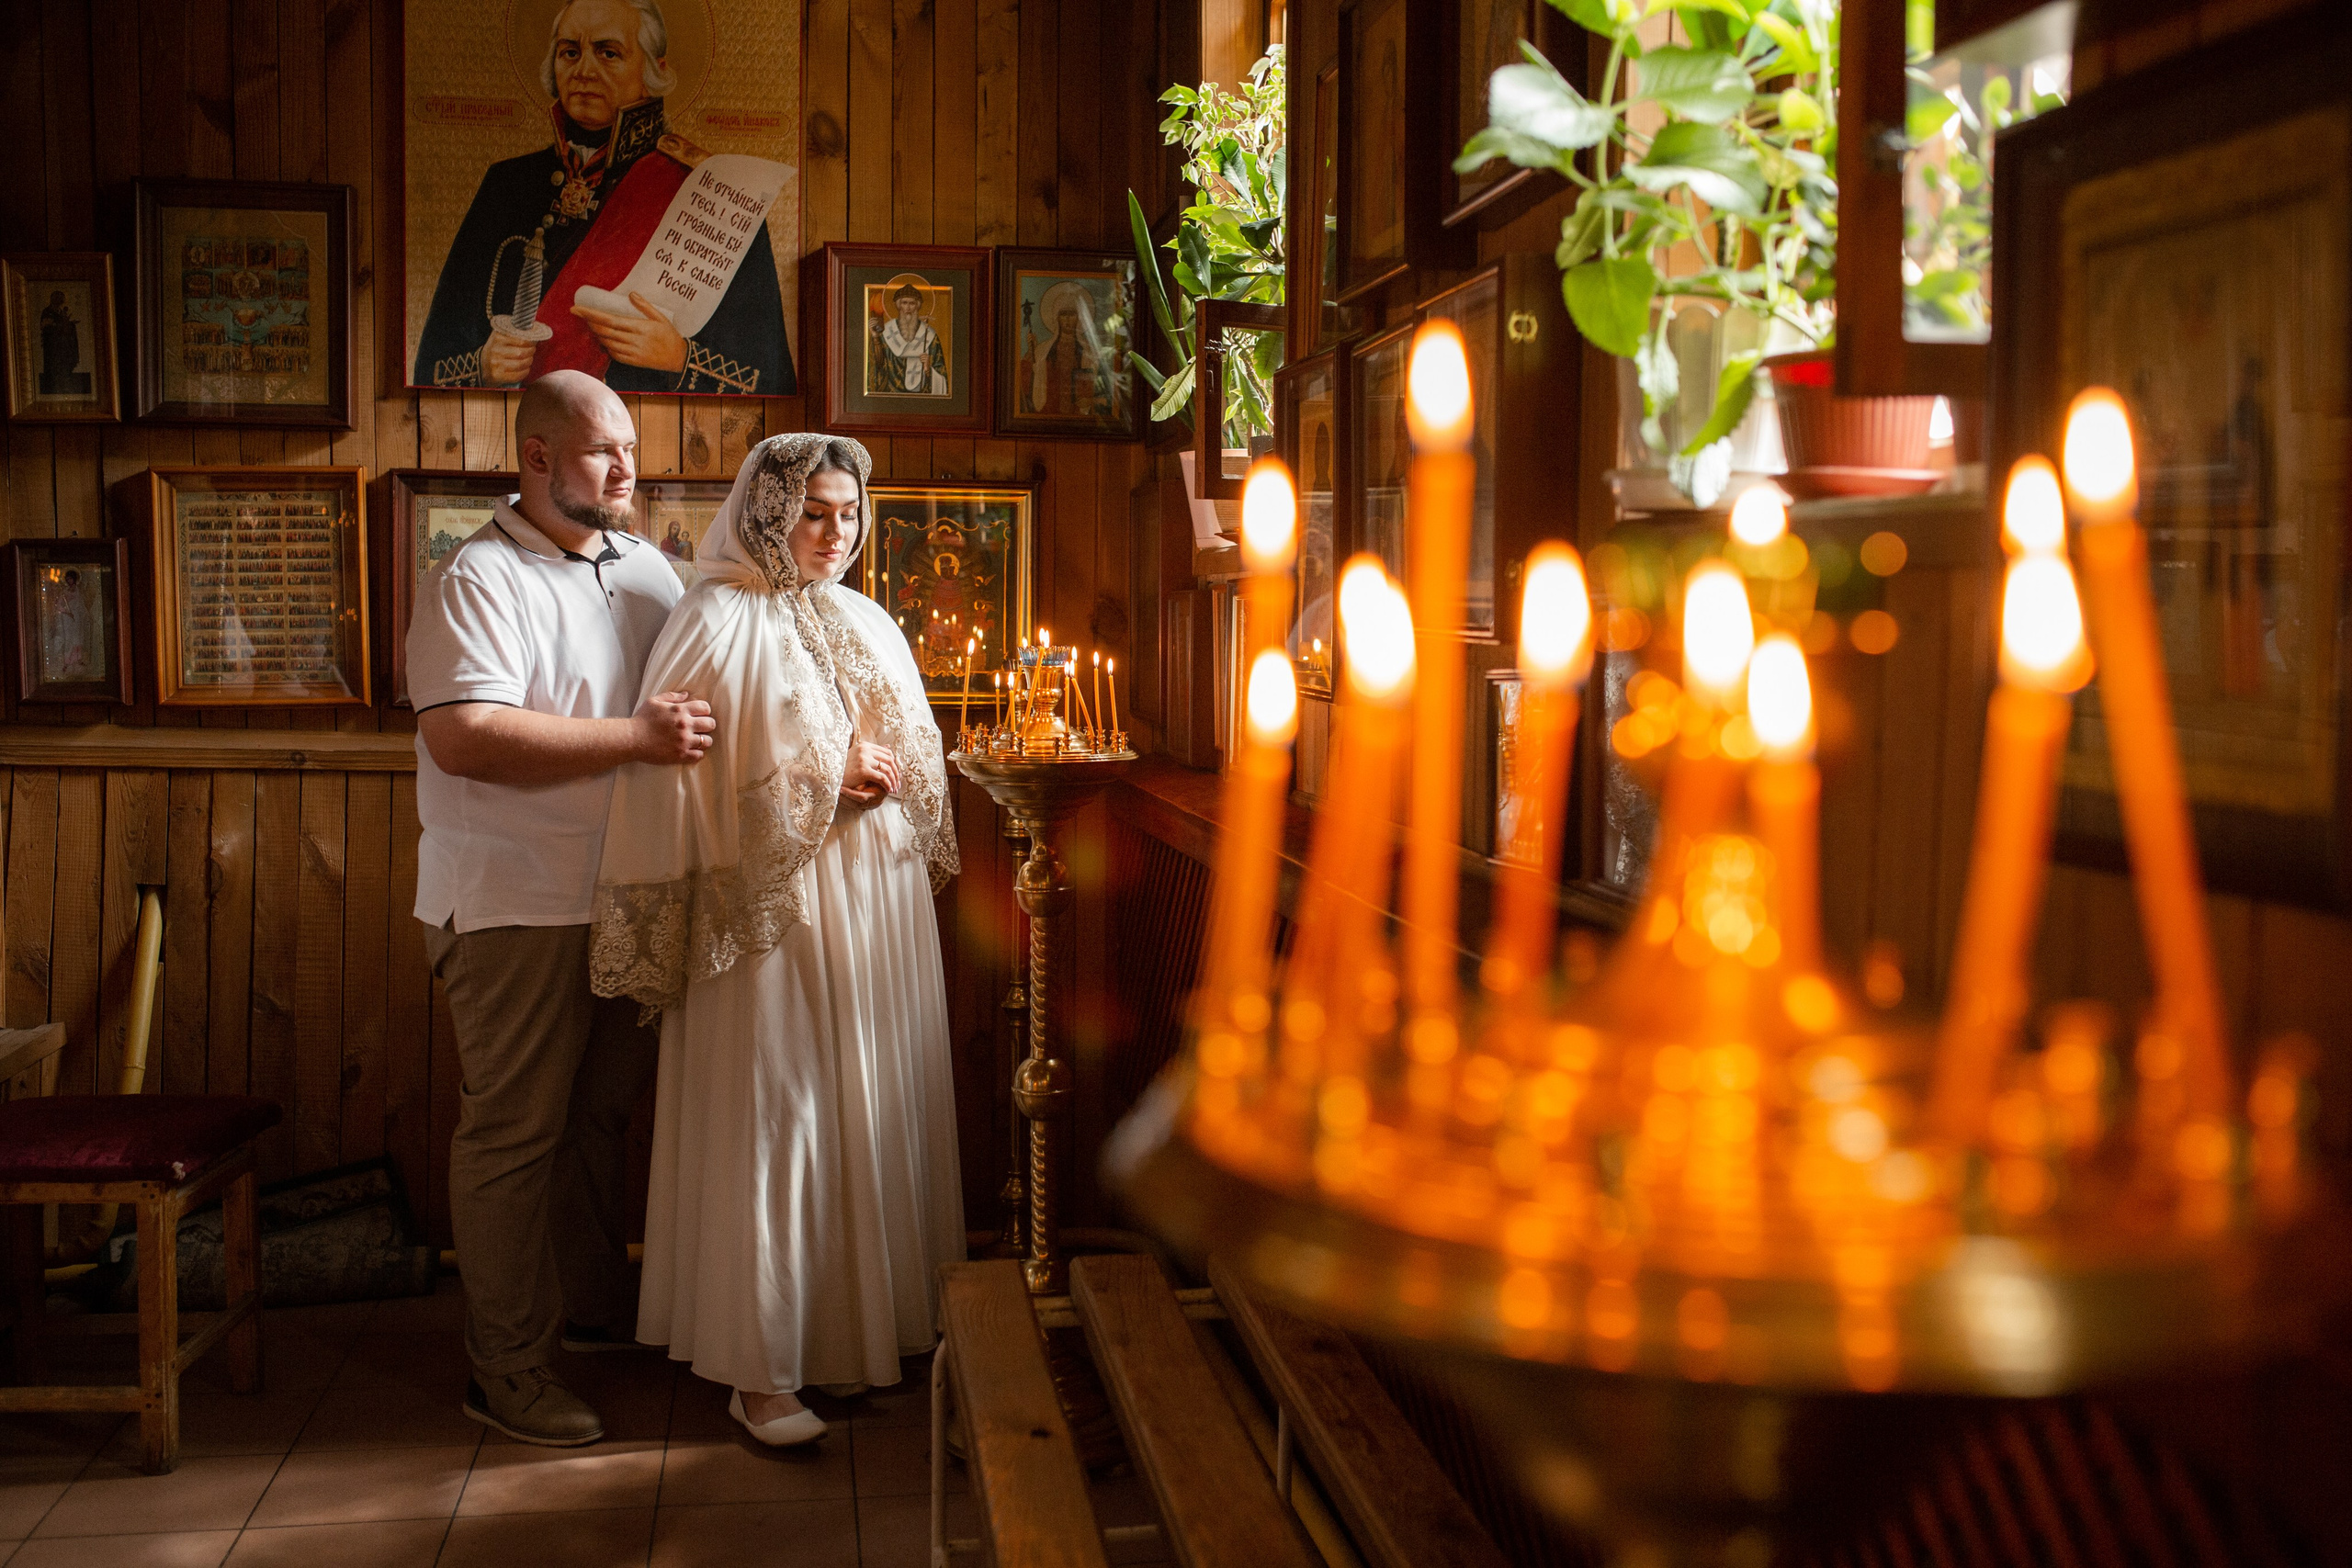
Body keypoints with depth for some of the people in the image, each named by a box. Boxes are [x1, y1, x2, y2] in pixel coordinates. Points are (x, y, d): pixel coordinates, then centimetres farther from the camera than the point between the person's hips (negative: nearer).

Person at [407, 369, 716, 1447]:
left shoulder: (645, 569, 12)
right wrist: (634, 736, -26)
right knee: (515, 1129, -1)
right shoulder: (479, 580, -12)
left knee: (601, 1111, 18)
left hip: (624, 897, 8)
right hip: (516, 904, -7)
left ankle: (594, 1308, 34)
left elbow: (696, 693, 24)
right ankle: (505, 1368, 9)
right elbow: (462, 736, -25)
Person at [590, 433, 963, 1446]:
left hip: (880, 907, 7)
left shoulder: (867, 623, 15)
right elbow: (677, 780, -12)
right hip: (773, 909, -6)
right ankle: (760, 1369, 5)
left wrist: (889, 778, -1)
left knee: (873, 1114, 9)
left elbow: (920, 756, 21)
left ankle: (859, 1329, 22)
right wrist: (824, 779, -14)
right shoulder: (719, 624, -6)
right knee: (769, 1123, -4)